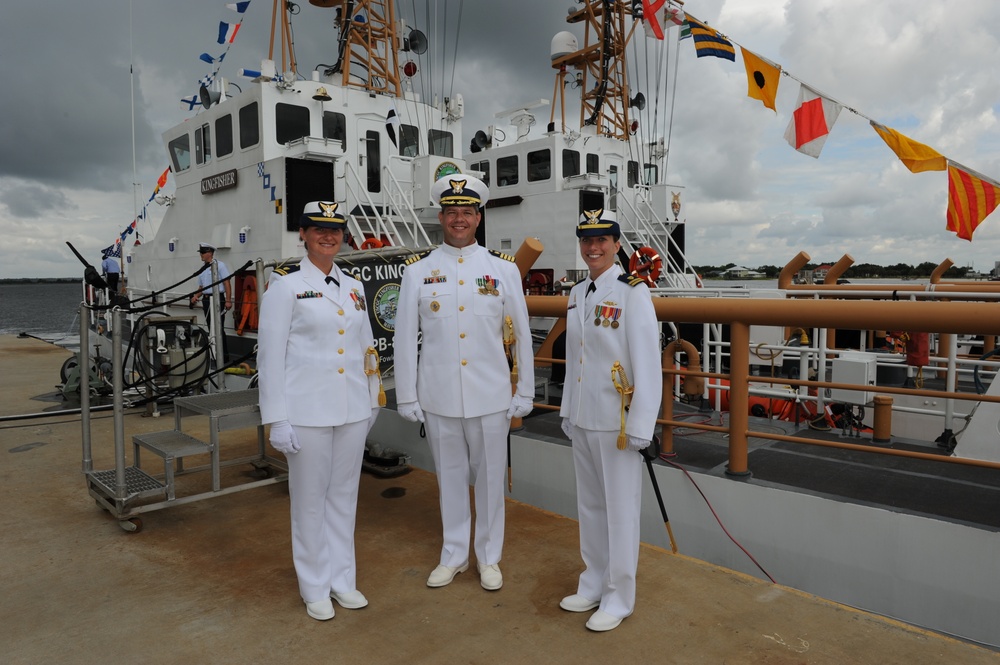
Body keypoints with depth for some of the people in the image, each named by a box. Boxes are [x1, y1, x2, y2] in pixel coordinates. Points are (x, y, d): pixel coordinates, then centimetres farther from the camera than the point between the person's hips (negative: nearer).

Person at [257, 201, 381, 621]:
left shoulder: (354, 288, 10)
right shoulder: (285, 288, -4)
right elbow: (270, 355, -7)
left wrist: (372, 399, 14)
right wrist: (277, 420, -10)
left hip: (353, 410, 5)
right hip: (308, 412, -4)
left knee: (344, 495, 14)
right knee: (310, 499, 7)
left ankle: (343, 579, 30)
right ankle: (315, 588, 25)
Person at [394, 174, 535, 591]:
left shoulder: (504, 268, 0)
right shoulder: (418, 271, 1)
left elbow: (522, 334, 2)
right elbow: (405, 337, 2)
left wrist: (525, 392, 2)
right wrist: (406, 397, 0)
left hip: (490, 396, 0)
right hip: (438, 397, 1)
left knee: (490, 477, 11)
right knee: (450, 477, 14)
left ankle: (489, 557, 30)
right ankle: (454, 555, 33)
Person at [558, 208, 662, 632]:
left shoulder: (632, 292, -12)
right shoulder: (577, 295, 9)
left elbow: (648, 363, -14)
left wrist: (640, 426, -15)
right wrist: (567, 411, 15)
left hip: (617, 422, -6)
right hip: (582, 421, 7)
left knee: (620, 510, 7)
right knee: (589, 506, 17)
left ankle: (618, 598, 23)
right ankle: (593, 585, 34)